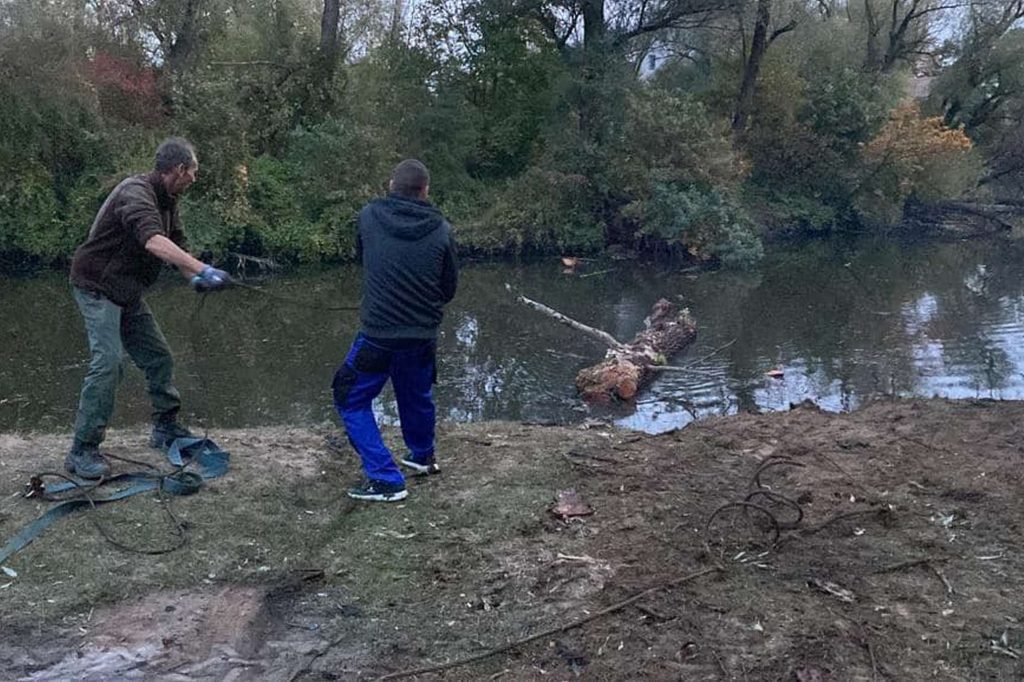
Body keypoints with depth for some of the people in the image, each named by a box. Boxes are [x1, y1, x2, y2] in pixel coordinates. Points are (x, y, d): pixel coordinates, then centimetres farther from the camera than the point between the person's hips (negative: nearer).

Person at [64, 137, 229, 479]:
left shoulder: (167, 201, 7)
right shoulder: (136, 192, -24)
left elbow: (177, 246, 11)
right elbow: (154, 242, -41)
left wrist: (196, 278, -9)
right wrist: (203, 270, -46)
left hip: (128, 293, 9)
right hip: (97, 287, -9)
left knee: (158, 357, 10)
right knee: (108, 362, -18)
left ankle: (166, 428, 25)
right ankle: (82, 451, -11)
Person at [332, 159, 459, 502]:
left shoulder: (368, 217, -6)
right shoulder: (441, 229, -6)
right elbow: (449, 288, 3)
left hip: (378, 334, -3)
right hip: (423, 335, 3)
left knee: (352, 402, 12)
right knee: (417, 396, 27)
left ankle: (385, 479, 5)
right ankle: (422, 457, 48)